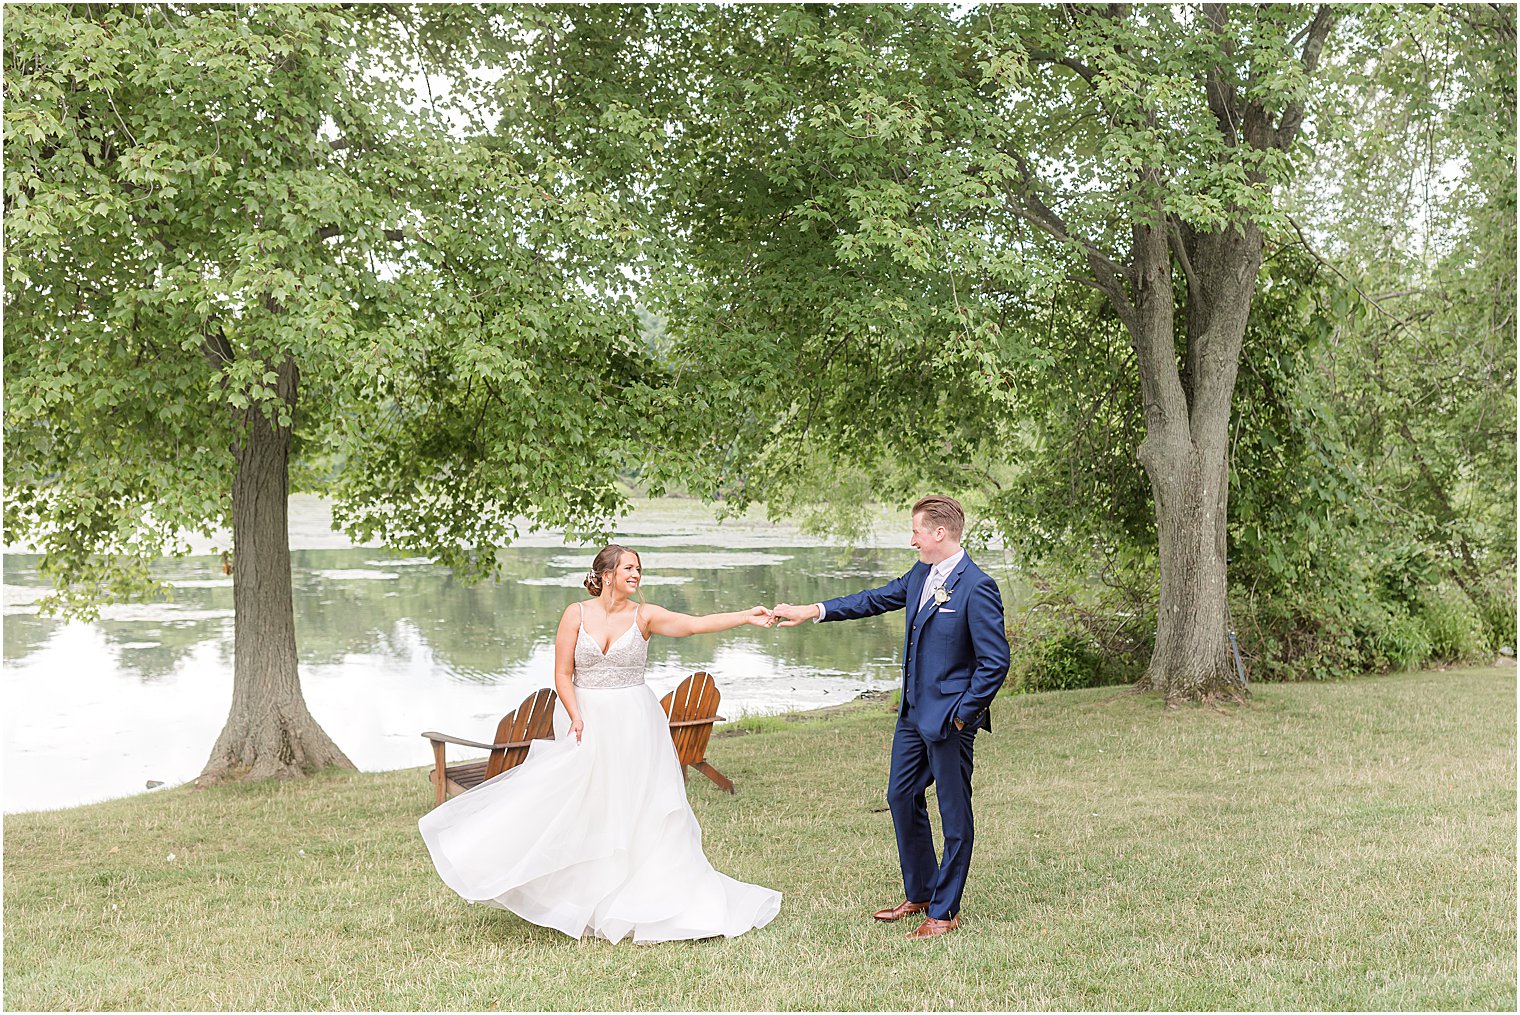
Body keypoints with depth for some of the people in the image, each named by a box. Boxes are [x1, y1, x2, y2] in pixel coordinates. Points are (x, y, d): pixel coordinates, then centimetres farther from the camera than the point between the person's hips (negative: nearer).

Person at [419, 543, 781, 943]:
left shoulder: (644, 615, -2)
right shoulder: (576, 614, -2)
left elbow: (696, 624, -16)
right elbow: (563, 674, -1)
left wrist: (747, 616, -28)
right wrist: (576, 718, -14)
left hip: (634, 724, 0)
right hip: (587, 721, 0)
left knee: (640, 810, 1)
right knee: (580, 812, 4)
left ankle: (647, 901, 11)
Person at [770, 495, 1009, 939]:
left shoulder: (976, 587, -19)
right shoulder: (921, 574, 6)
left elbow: (995, 661, -19)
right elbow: (878, 598, 18)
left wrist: (962, 714, -15)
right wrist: (812, 611, 14)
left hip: (949, 718, -9)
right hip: (913, 711, 9)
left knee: (954, 812, 4)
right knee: (902, 797, 17)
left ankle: (944, 910, 16)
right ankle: (920, 893, 32)